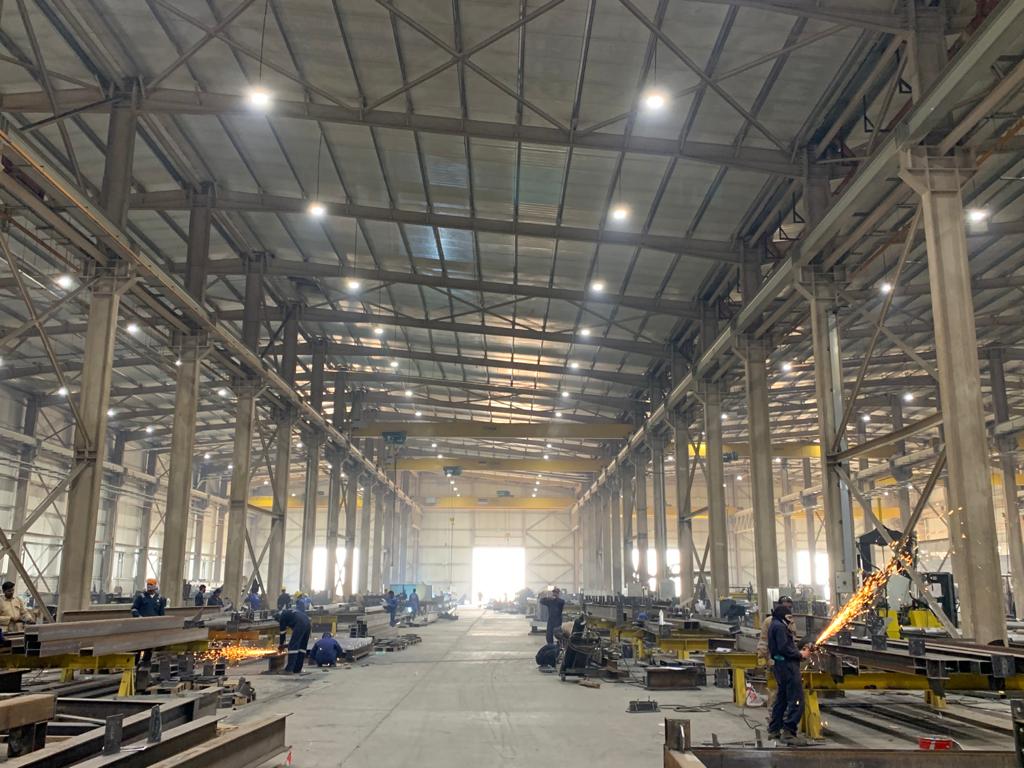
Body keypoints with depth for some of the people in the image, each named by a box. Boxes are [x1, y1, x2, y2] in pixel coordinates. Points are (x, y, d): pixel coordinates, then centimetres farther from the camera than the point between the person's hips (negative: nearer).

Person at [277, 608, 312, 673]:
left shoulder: (282, 616, 12)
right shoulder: (289, 611, 35)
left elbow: (283, 632, 13)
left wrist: (281, 644, 25)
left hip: (300, 625, -8)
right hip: (308, 624, 8)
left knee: (292, 646, -5)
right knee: (302, 646, 14)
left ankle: (289, 669, -10)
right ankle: (297, 669, 16)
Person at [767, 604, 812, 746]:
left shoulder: (776, 626, 19)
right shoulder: (779, 626, -14)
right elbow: (784, 648, -22)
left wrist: (800, 652, 9)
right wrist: (800, 655, -11)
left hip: (781, 666, 11)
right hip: (787, 666, -11)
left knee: (782, 698, 18)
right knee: (796, 700, -11)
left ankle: (774, 730, 25)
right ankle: (788, 733, -13)